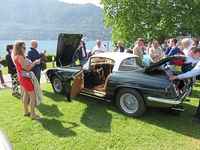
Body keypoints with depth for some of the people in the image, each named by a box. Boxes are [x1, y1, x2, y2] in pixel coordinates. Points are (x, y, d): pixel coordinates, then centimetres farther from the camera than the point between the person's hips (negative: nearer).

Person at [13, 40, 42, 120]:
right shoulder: (20, 57, -21)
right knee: (33, 96, -6)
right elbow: (27, 68, -21)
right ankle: (33, 115, 0)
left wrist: (34, 62, 5)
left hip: (22, 78, 10)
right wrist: (35, 62, -10)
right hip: (25, 78, -10)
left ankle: (26, 112, 31)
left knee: (26, 94, 19)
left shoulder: (16, 57, 10)